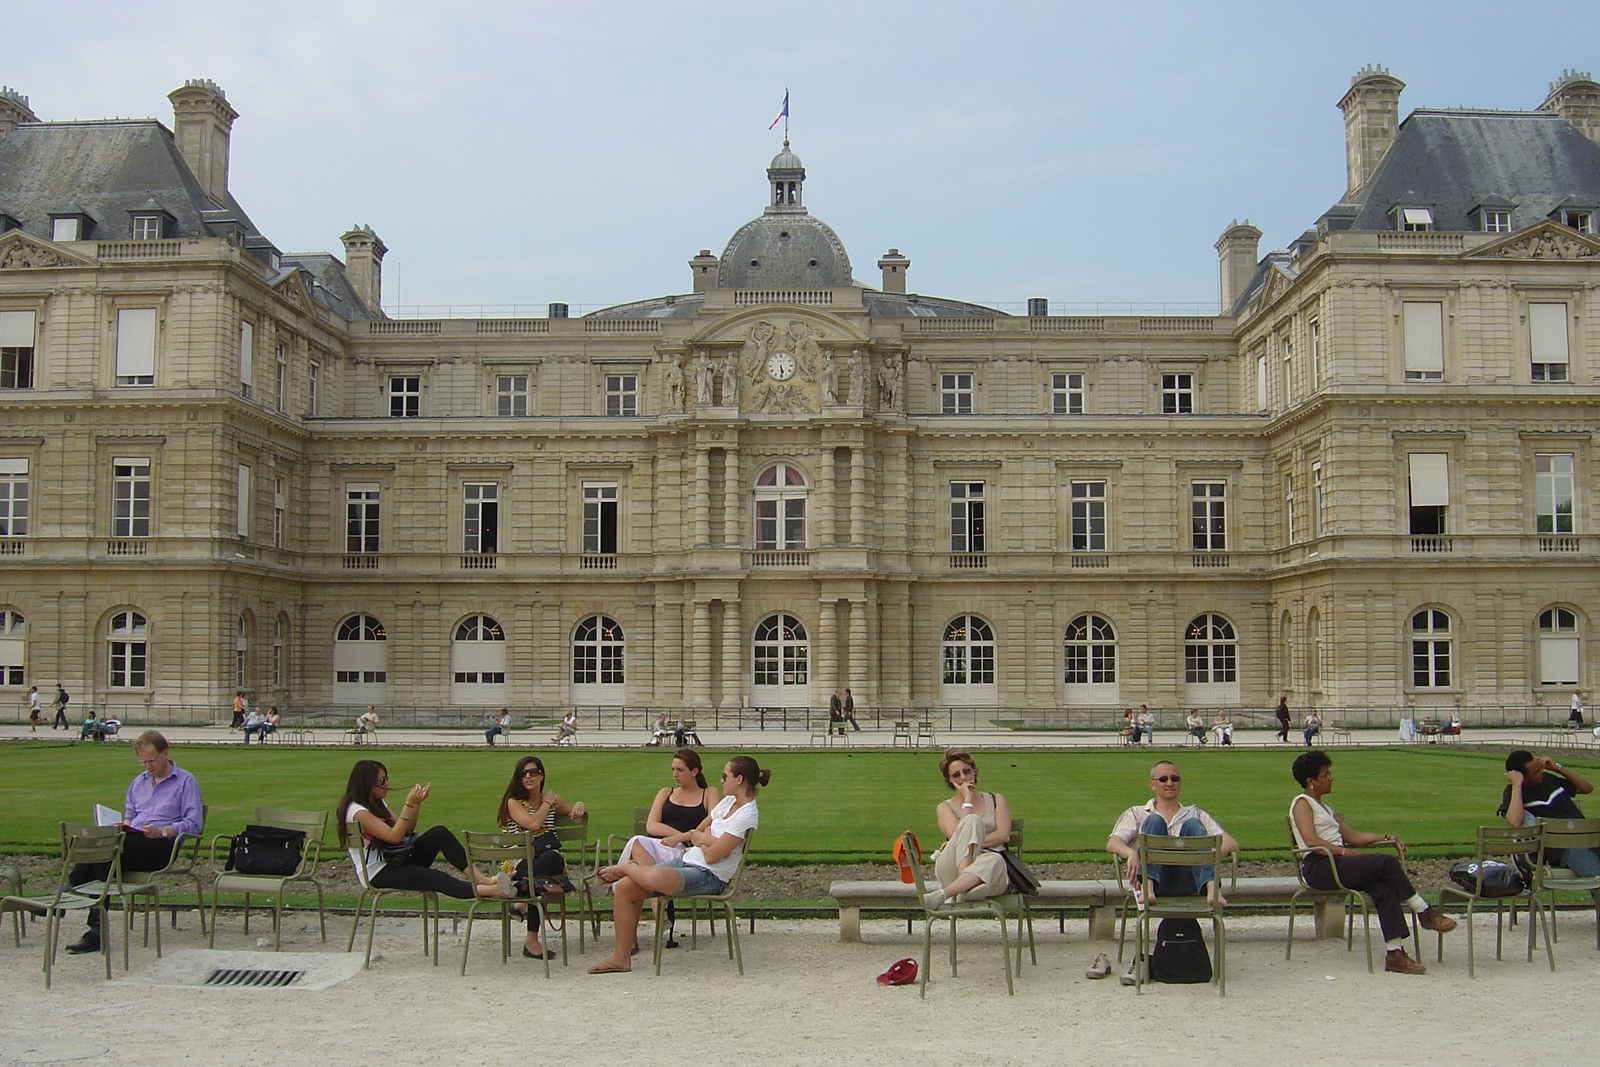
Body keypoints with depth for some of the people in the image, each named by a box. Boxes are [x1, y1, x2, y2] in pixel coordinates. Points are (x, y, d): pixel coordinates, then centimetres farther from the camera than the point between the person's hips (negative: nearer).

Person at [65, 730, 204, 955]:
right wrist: (124, 825, 4)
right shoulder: (138, 782, 28)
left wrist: (162, 831, -17)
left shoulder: (186, 782, 7)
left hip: (162, 847, -6)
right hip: (134, 840, 6)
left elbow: (193, 825, -2)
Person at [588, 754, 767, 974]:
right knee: (625, 887, -6)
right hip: (687, 860, 9)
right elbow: (695, 833, 20)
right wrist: (705, 838, -2)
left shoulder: (746, 816, -16)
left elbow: (712, 855, -19)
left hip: (709, 876, -9)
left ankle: (624, 867, 1)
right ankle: (621, 957, 4)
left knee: (654, 876, -36)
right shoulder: (728, 801, 13)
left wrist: (699, 837, 1)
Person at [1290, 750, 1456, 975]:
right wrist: (1344, 852, -20)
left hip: (1336, 864, 8)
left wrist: (1385, 837, 11)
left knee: (1385, 887, -18)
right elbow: (1311, 840, -14)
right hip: (1319, 867, -8)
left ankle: (1395, 952, -24)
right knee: (1386, 862, -20)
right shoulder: (1302, 803, 1)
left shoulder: (1324, 809, 29)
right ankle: (1424, 913, -5)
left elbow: (1353, 836, 24)